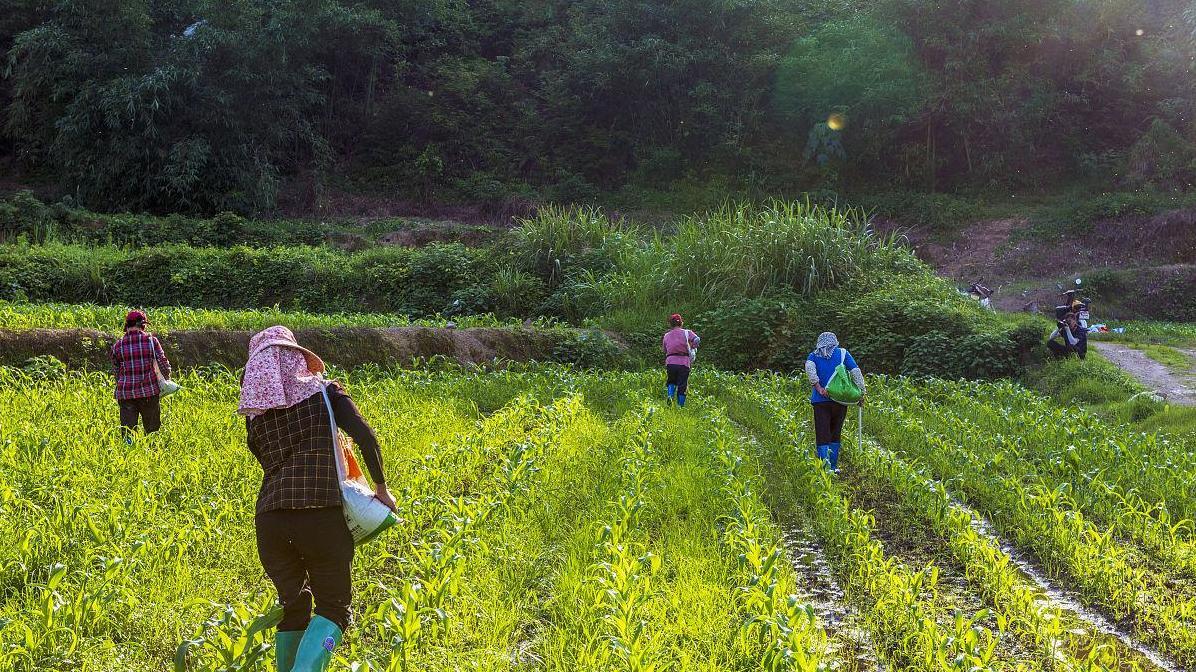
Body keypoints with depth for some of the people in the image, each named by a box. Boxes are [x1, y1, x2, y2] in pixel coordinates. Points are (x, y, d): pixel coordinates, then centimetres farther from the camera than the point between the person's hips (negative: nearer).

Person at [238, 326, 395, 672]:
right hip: (322, 514, -3)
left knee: (292, 606, 21)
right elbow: (366, 437, -6)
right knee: (333, 608, 4)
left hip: (269, 519, 3)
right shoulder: (325, 392, 6)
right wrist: (381, 487, 5)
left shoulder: (254, 413, 14)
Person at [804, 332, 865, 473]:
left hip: (820, 400, -1)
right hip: (840, 399, 1)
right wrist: (861, 392, 2)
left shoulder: (814, 356, 10)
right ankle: (833, 466, 17)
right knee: (835, 435, 14)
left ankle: (825, 462, -23)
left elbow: (809, 368, -12)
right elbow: (856, 371, -1)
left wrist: (818, 387, -14)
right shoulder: (842, 353, 9)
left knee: (822, 436, -2)